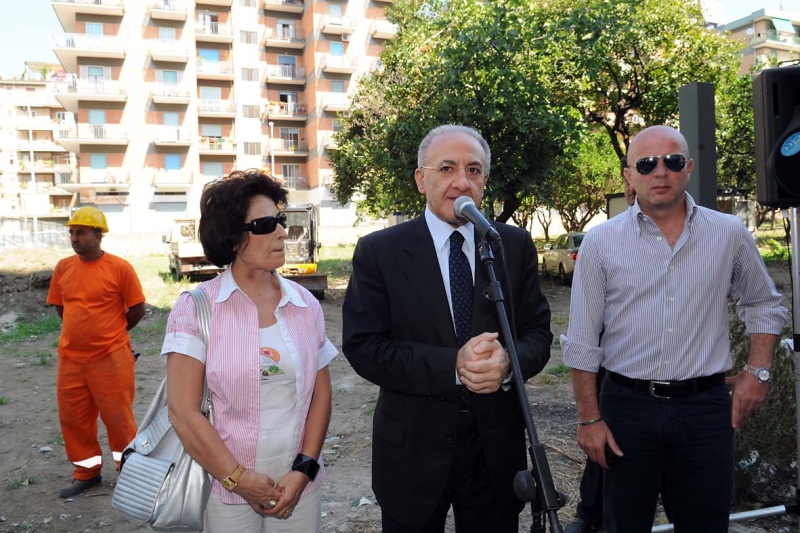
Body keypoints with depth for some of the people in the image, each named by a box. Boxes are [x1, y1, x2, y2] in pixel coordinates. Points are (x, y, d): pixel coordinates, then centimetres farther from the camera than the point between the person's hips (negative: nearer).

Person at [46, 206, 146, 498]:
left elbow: (138, 309, -7)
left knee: (117, 415, 6)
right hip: (70, 358, 5)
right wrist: (84, 331, 11)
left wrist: (111, 334, 5)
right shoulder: (63, 267, 2)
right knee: (73, 417, 13)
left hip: (111, 358, -5)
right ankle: (87, 472, 31)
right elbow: (60, 306, 15)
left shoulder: (120, 268, -13)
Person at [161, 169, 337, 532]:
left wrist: (303, 470, -6)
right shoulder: (195, 307, -10)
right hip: (224, 489, -3)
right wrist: (238, 479, -11)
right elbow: (183, 412, -11)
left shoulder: (306, 304, 0)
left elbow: (321, 392, 3)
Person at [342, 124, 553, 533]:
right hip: (413, 449, -2)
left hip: (497, 446, 3)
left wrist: (508, 362, -21)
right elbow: (363, 349, -12)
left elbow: (538, 333, 2)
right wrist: (452, 366, -23)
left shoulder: (516, 245, 1)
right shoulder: (378, 252, -8)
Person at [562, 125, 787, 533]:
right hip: (627, 406, -1)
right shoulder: (600, 242, -4)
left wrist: (758, 371, 3)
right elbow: (582, 342, -2)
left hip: (707, 408, 2)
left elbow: (764, 304, 17)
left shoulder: (730, 234, 1)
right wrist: (589, 419, -4)